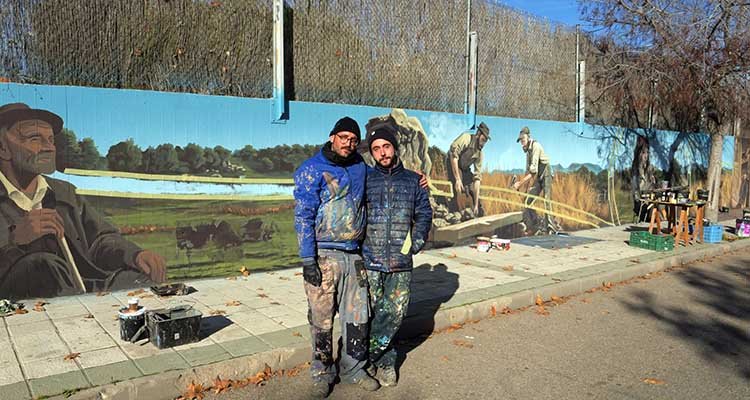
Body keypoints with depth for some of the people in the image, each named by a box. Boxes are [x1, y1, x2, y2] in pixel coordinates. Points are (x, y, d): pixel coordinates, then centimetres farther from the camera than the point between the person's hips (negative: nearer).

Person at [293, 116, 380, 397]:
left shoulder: (360, 167, 10)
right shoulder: (312, 170, -6)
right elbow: (303, 217, -9)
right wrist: (308, 260, -14)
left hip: (353, 255, 5)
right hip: (323, 256, -5)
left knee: (357, 316, 10)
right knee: (322, 319, 4)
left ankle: (353, 369, 28)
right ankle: (322, 374, 22)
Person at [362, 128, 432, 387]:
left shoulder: (413, 180, 9)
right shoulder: (365, 179, 5)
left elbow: (424, 213, 13)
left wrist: (417, 240, 0)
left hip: (401, 261, 1)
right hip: (370, 259, -1)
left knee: (395, 312, 1)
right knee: (372, 313, 2)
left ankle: (370, 355, 17)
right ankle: (385, 360, 20)